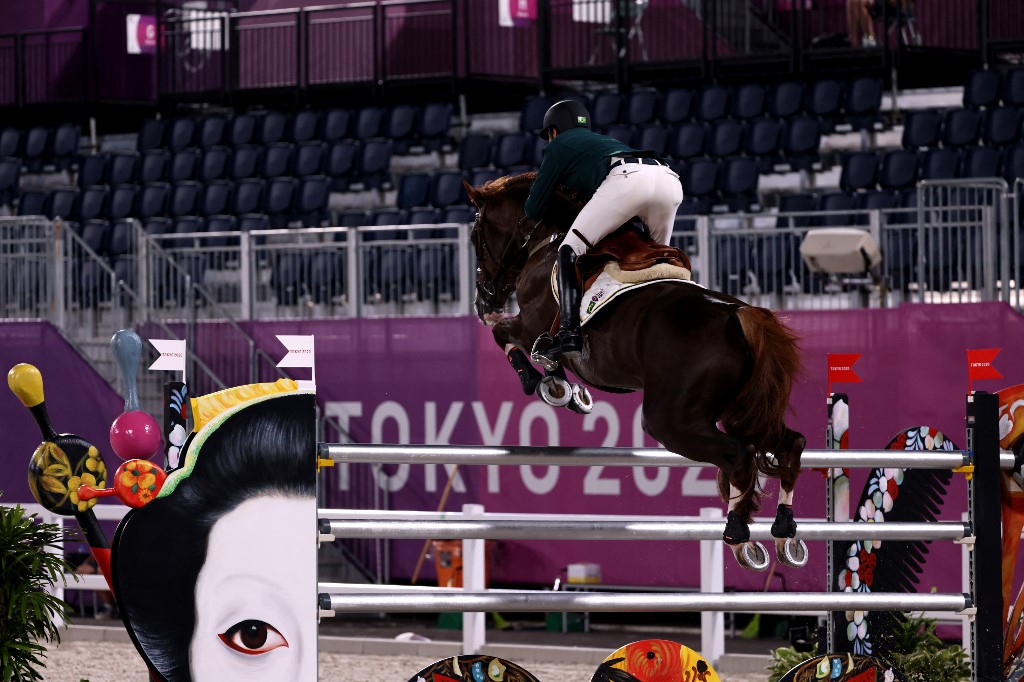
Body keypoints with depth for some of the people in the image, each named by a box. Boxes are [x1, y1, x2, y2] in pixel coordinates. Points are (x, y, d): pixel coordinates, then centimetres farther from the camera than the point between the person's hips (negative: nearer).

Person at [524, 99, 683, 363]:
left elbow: (533, 210, 25)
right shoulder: (602, 139, 44)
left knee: (570, 251, -1)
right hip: (668, 177, 6)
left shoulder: (558, 146, 26)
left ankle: (569, 332, -17)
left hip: (626, 179, -6)